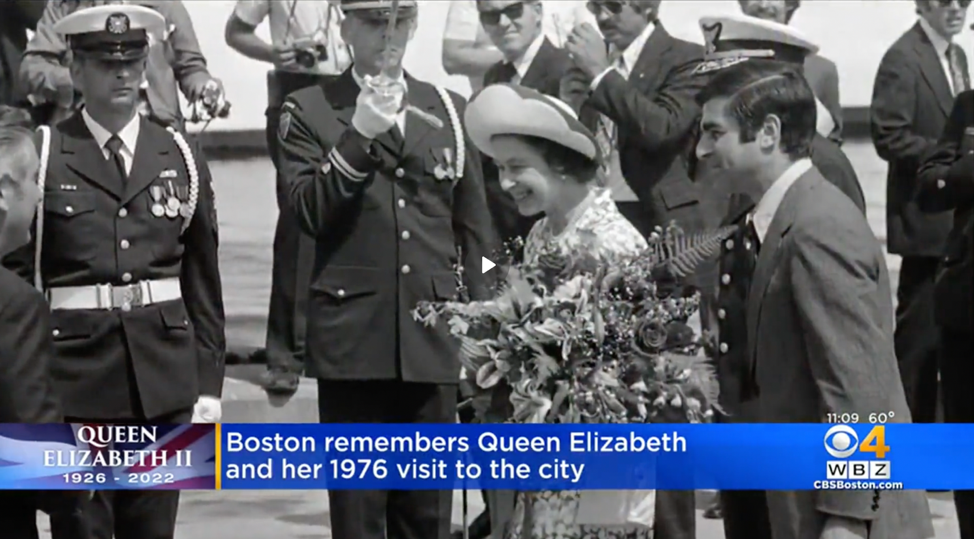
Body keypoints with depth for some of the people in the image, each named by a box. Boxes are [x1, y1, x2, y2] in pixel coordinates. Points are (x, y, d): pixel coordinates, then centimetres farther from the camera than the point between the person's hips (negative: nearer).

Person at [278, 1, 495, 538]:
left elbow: (474, 227, 15)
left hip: (433, 337, 3)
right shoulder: (308, 112, 5)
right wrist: (359, 137, -17)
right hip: (352, 333, -3)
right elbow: (309, 212, -8)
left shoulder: (449, 111, 14)